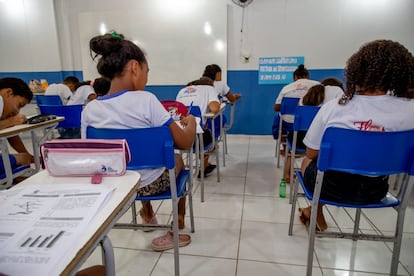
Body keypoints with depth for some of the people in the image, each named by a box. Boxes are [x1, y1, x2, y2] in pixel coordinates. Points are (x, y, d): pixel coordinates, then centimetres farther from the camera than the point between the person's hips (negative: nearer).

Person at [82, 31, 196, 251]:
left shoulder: (89, 110, -12)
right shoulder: (146, 100, -25)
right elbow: (185, 143, -20)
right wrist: (191, 122, 0)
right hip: (152, 184, -4)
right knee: (177, 160, 29)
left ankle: (147, 214, 56)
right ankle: (177, 229, 40)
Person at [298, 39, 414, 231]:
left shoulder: (333, 107, -17)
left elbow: (311, 154, -8)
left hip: (332, 185, -3)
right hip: (374, 190, 3)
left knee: (307, 162, 31)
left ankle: (317, 217, 46)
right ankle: (314, 213, 51)